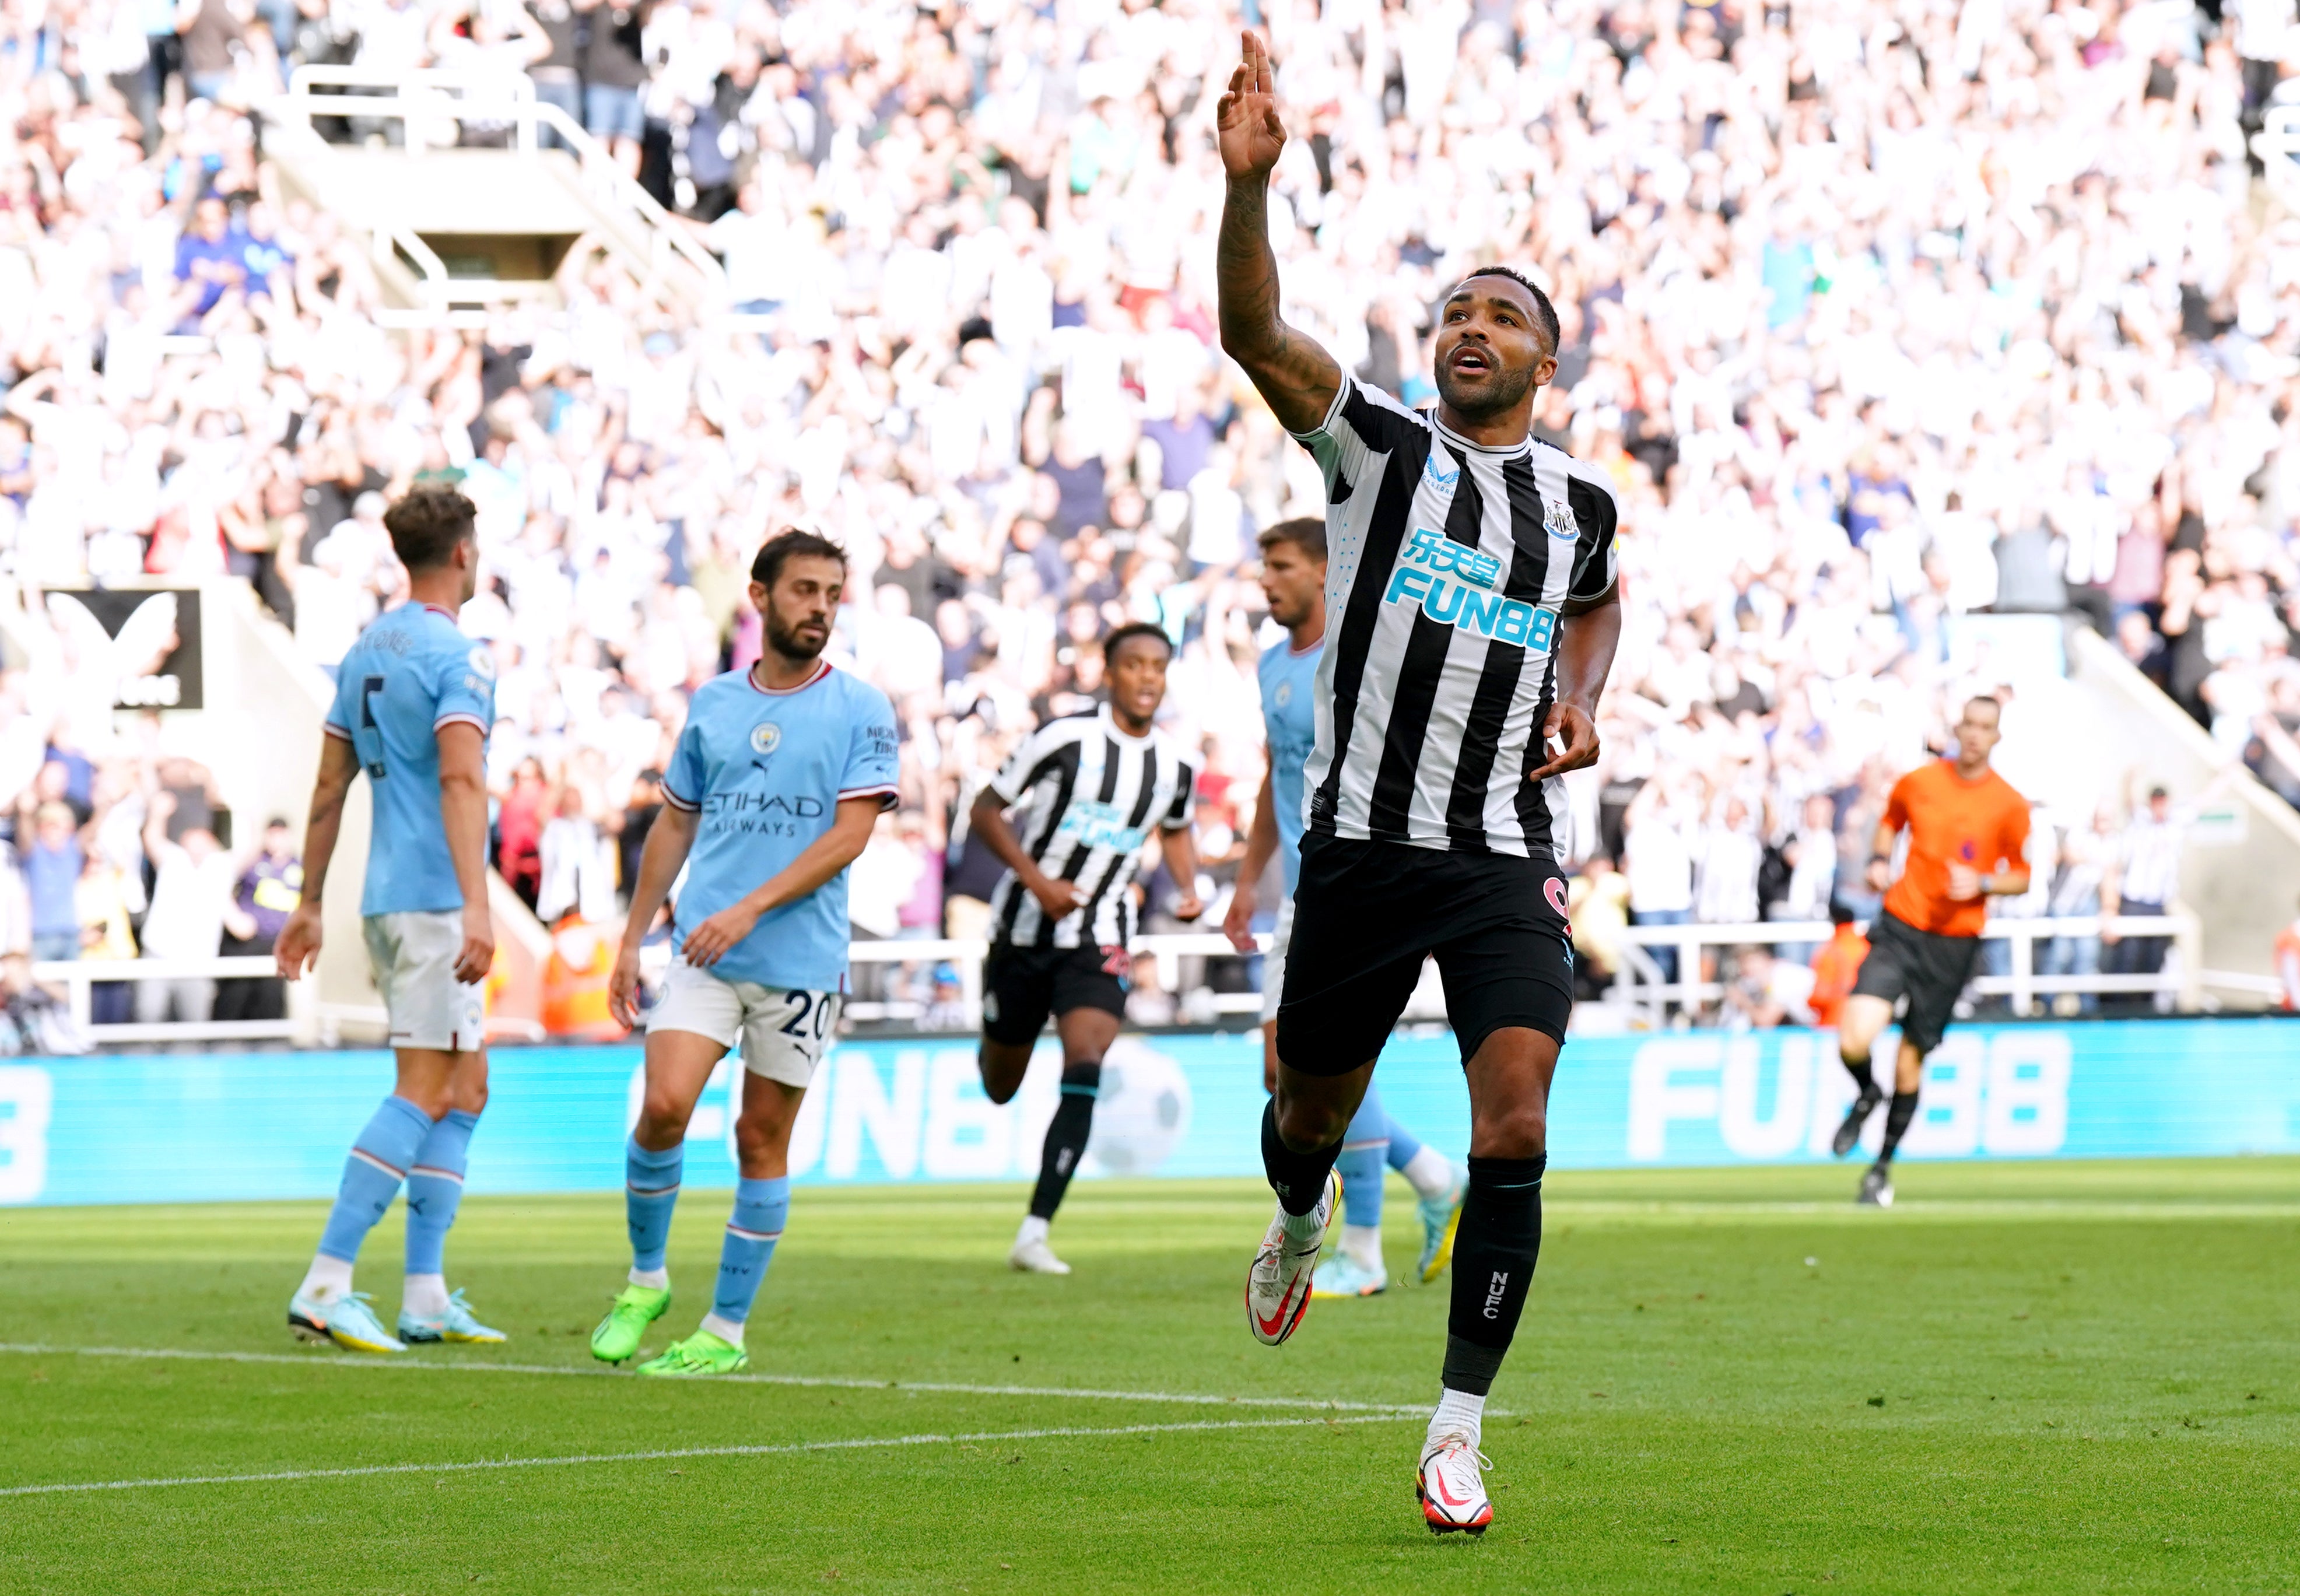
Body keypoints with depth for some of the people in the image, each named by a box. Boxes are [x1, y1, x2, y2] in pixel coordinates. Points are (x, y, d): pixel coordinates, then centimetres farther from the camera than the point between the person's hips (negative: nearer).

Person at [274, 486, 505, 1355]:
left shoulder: (366, 652, 15)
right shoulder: (456, 656, -12)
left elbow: (330, 785, 19)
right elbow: (461, 779, -23)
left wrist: (311, 902, 24)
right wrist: (477, 902, -30)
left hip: (390, 900, 9)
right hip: (432, 897, -9)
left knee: (465, 1088, 12)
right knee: (424, 1094, -10)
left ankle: (426, 1297, 9)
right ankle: (326, 1286, -16)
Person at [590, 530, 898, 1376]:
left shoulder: (861, 710, -1)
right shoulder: (711, 704, 10)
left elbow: (850, 833, -10)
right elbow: (675, 825, 18)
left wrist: (749, 909, -18)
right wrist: (632, 940, 15)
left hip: (802, 959, -2)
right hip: (702, 952, 2)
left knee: (763, 1140, 4)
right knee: (664, 1108, -14)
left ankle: (726, 1331, 13)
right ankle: (645, 1280, 8)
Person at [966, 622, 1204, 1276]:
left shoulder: (1175, 767, 1)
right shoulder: (1064, 738, -13)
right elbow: (986, 811, -6)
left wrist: (1188, 888, 5)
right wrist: (1038, 881, -18)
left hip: (1099, 941, 2)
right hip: (1023, 928, -2)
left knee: (1087, 1074, -21)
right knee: (1000, 1087, 13)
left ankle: (1034, 1234, -21)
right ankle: (993, 1050, 55)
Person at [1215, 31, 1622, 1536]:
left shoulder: (1582, 499, 10)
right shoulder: (1379, 444, 0)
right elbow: (1254, 331, -16)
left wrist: (1582, 701, 14)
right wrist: (1249, 180, -32)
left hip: (1511, 861, 1)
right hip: (1363, 842, -1)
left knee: (1513, 1133, -16)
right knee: (1317, 1103, 14)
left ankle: (1460, 1432, -8)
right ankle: (1300, 1221, 53)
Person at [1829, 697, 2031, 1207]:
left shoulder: (2009, 806, -1)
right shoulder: (1918, 783, 2)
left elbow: (2022, 877, 7)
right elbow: (1889, 822, 23)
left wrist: (1982, 884, -13)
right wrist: (1879, 861, 3)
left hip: (1954, 943, 0)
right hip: (1899, 928, 0)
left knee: (1911, 1060, 4)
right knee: (1854, 1041, -18)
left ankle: (1884, 1164, 25)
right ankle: (1867, 1097, 18)